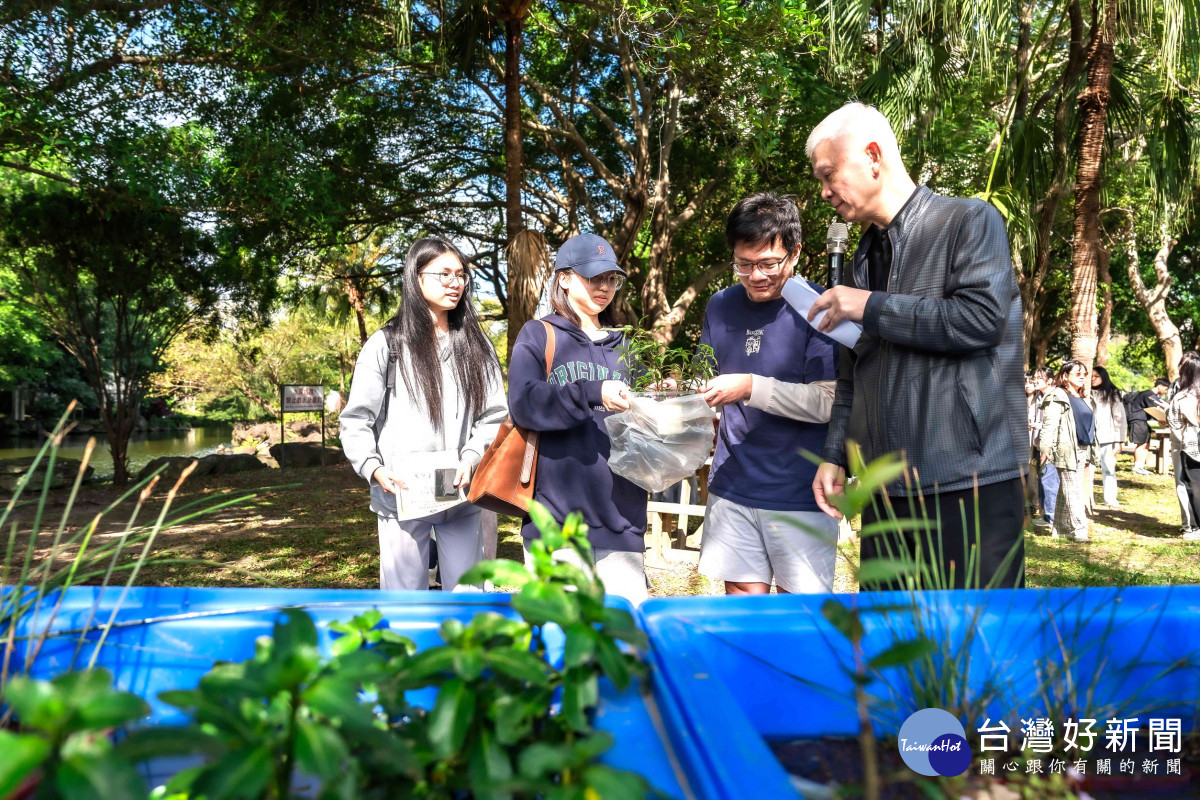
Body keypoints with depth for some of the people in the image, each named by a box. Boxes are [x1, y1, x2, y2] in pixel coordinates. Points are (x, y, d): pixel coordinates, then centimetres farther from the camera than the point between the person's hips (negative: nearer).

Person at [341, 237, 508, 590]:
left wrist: (470, 459, -11)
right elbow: (356, 420, 1)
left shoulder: (476, 346, 11)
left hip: (461, 495, 2)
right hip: (402, 496, -2)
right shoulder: (386, 344, 3)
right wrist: (374, 468, -14)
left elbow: (494, 415, 5)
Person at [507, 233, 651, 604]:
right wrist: (591, 394, -24)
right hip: (556, 517, -3)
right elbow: (523, 403, -11)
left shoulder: (623, 346, 19)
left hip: (621, 518, 3)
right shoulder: (538, 335, 6)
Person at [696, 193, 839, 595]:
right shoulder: (721, 306, 9)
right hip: (733, 488, 4)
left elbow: (828, 402, -14)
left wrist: (750, 387, -20)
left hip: (800, 496, -4)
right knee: (741, 597, 9)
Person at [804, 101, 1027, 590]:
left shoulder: (970, 222, -1)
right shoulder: (863, 260, 18)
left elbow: (981, 320, -18)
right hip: (885, 489, 6)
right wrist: (835, 455, 11)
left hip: (969, 483, -6)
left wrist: (872, 307, -11)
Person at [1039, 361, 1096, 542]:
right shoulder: (1057, 397, -7)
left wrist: (1089, 452, 24)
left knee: (1066, 490, 11)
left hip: (1082, 451, 8)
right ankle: (1078, 529, -8)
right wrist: (1046, 449, -22)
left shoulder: (1081, 398, 20)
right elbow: (1049, 424, -15)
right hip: (1066, 450, -8)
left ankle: (1062, 527, 17)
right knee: (1072, 491, -9)